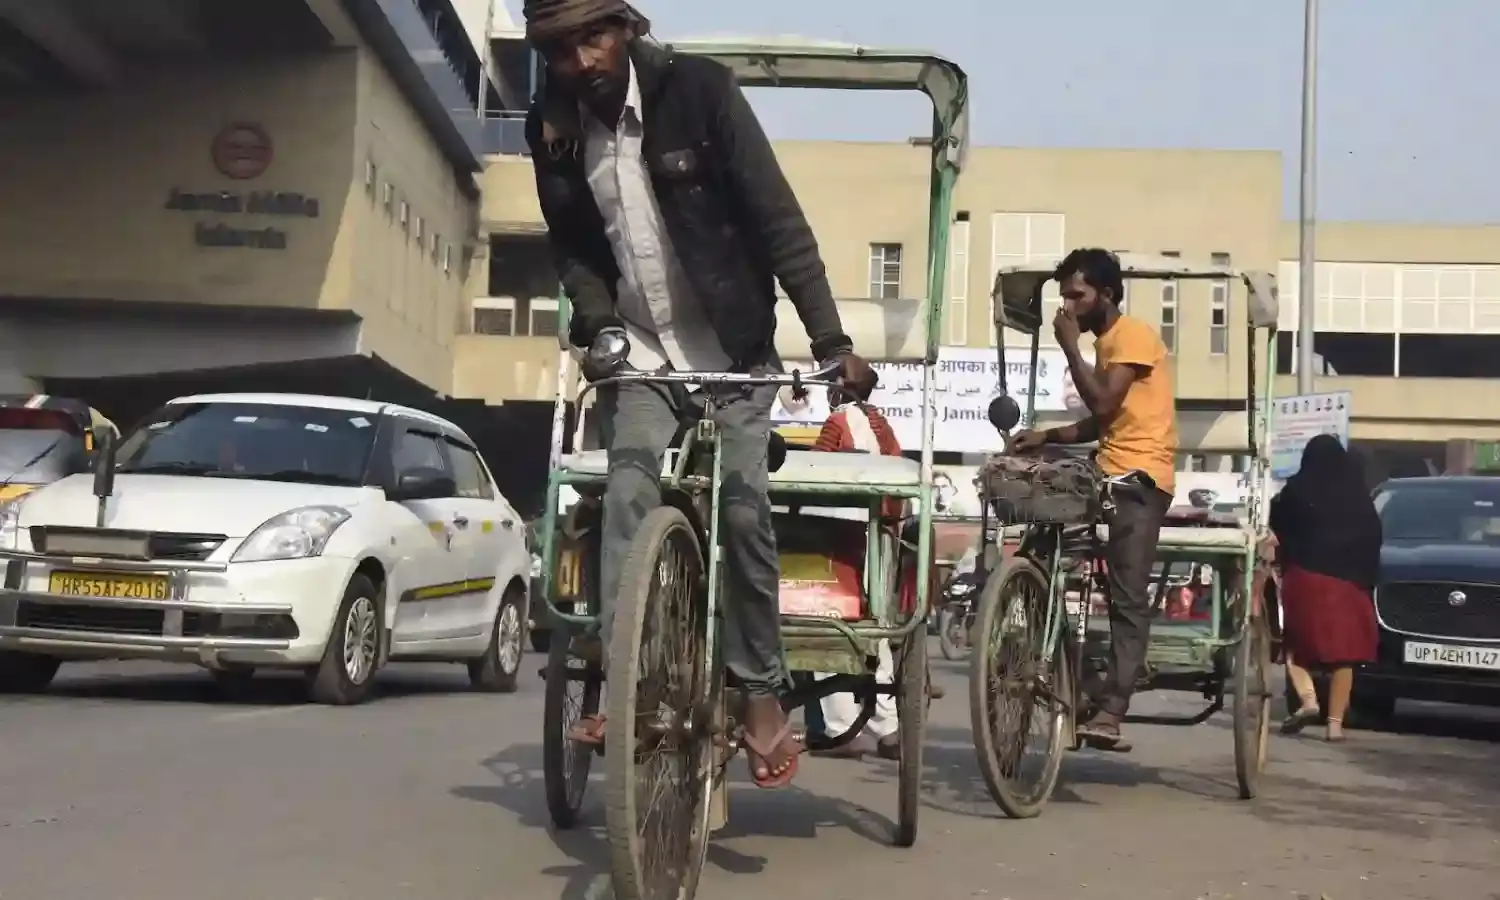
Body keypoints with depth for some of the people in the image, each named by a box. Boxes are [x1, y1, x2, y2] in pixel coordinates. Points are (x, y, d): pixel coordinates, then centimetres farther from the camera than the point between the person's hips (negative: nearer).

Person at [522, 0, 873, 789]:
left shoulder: (697, 88, -15)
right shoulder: (552, 127, -3)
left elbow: (776, 216, -14)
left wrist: (830, 338, -18)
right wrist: (597, 325, -7)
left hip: (730, 347, -2)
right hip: (639, 349, 3)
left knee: (741, 504, -9)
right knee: (631, 491, -19)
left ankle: (761, 689, 4)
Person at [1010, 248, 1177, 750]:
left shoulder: (1133, 336, -8)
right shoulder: (1107, 343, 22)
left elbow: (1104, 405, -19)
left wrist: (1070, 347, -10)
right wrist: (1046, 437, 10)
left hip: (1139, 479, -10)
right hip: (1110, 475, 10)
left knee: (1127, 598, -13)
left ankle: (1109, 711, -18)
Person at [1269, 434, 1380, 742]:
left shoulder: (1297, 490, -1)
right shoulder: (1359, 496, 8)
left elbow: (1278, 529, 5)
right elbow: (1373, 539, 10)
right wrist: (1366, 580, 15)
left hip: (1305, 577, -2)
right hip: (1349, 581, 2)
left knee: (1297, 643, 10)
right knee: (1343, 653, 5)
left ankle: (1308, 700, -12)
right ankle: (1336, 723, 1)